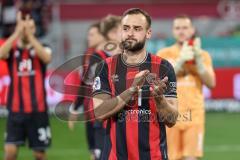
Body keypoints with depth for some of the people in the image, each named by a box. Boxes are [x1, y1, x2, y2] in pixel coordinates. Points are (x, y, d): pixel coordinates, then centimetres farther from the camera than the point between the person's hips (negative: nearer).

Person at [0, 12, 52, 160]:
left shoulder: (42, 48, 1)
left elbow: (46, 58, -23)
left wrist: (29, 34, -26)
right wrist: (17, 32, -28)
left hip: (38, 110, 0)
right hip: (16, 109, 0)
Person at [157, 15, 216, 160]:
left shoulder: (203, 55, 10)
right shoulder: (164, 54, 7)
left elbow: (211, 83, 0)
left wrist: (198, 59, -11)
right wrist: (181, 60, -17)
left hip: (194, 114, 0)